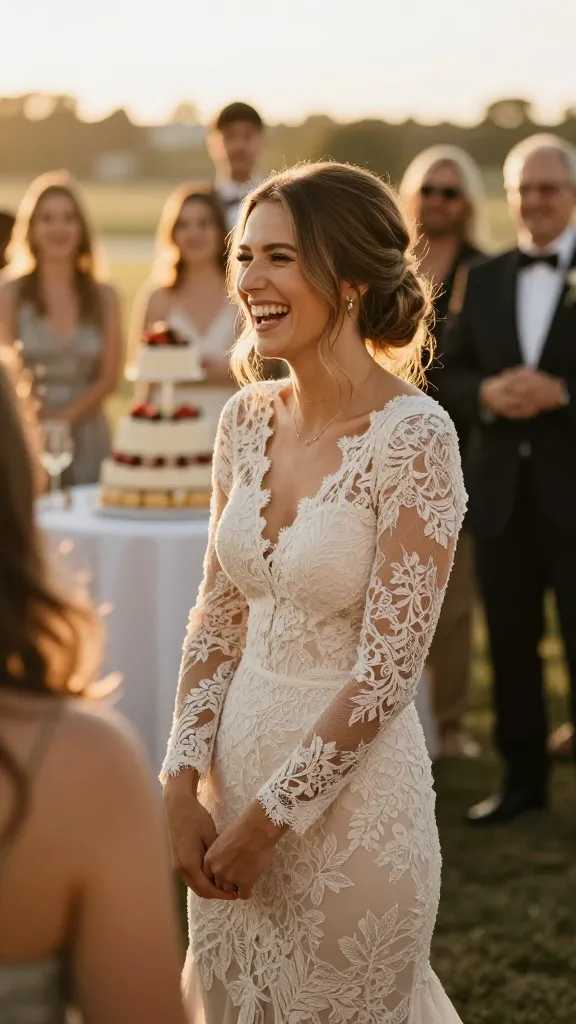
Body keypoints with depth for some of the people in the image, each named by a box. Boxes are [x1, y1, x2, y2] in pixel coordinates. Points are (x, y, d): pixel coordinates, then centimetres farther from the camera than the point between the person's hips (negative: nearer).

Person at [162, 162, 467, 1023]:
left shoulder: (414, 437, -18)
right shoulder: (248, 418, 1)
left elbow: (387, 672, -19)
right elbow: (219, 617, 6)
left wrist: (268, 819, -14)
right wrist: (184, 784, -3)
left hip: (352, 782, -6)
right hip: (239, 754, 6)